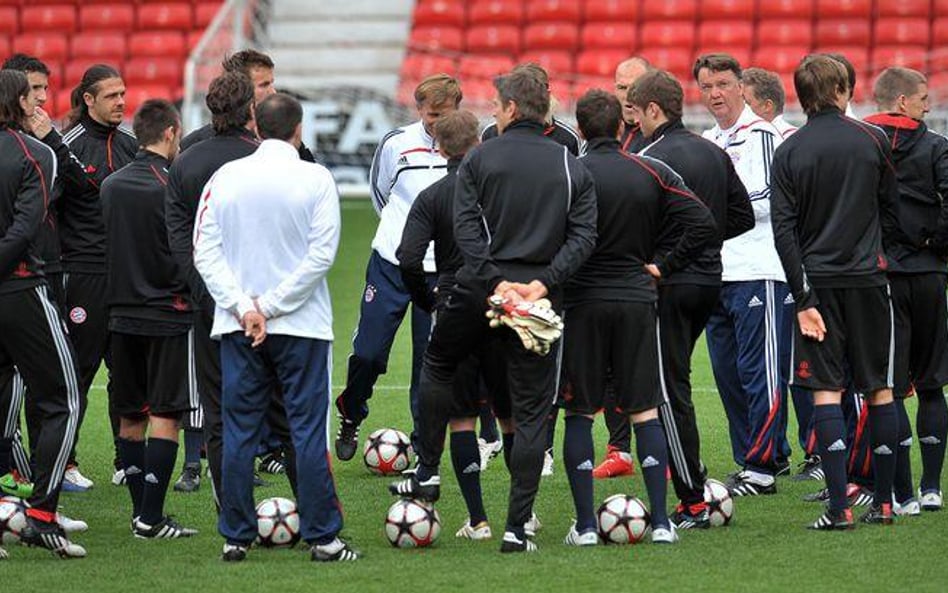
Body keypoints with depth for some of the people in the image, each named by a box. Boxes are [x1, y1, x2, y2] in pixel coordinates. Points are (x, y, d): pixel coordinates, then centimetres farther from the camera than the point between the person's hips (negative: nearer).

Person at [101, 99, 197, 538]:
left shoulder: (111, 185, 6)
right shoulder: (172, 187, -13)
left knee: (130, 416, 12)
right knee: (165, 416, -3)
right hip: (168, 314, -6)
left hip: (122, 315, 6)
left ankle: (141, 510, 14)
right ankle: (151, 518, -7)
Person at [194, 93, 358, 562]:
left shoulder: (225, 177, 2)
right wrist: (271, 306, -8)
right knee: (309, 430, 2)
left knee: (238, 431, 7)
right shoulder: (315, 180, -5)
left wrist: (243, 308, -7)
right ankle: (322, 538, 2)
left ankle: (236, 537, 8)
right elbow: (322, 254, -10)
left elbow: (204, 251, -2)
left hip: (236, 328, 2)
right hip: (303, 327, -2)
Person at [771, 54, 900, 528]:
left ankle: (838, 507, -9)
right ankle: (883, 502, 12)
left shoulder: (789, 151, -1)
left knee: (826, 392, -1)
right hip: (868, 276, 0)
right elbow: (891, 212, 7)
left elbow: (784, 231, -7)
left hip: (817, 280, 0)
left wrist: (803, 299, -6)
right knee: (880, 389, 9)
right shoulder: (872, 140, -1)